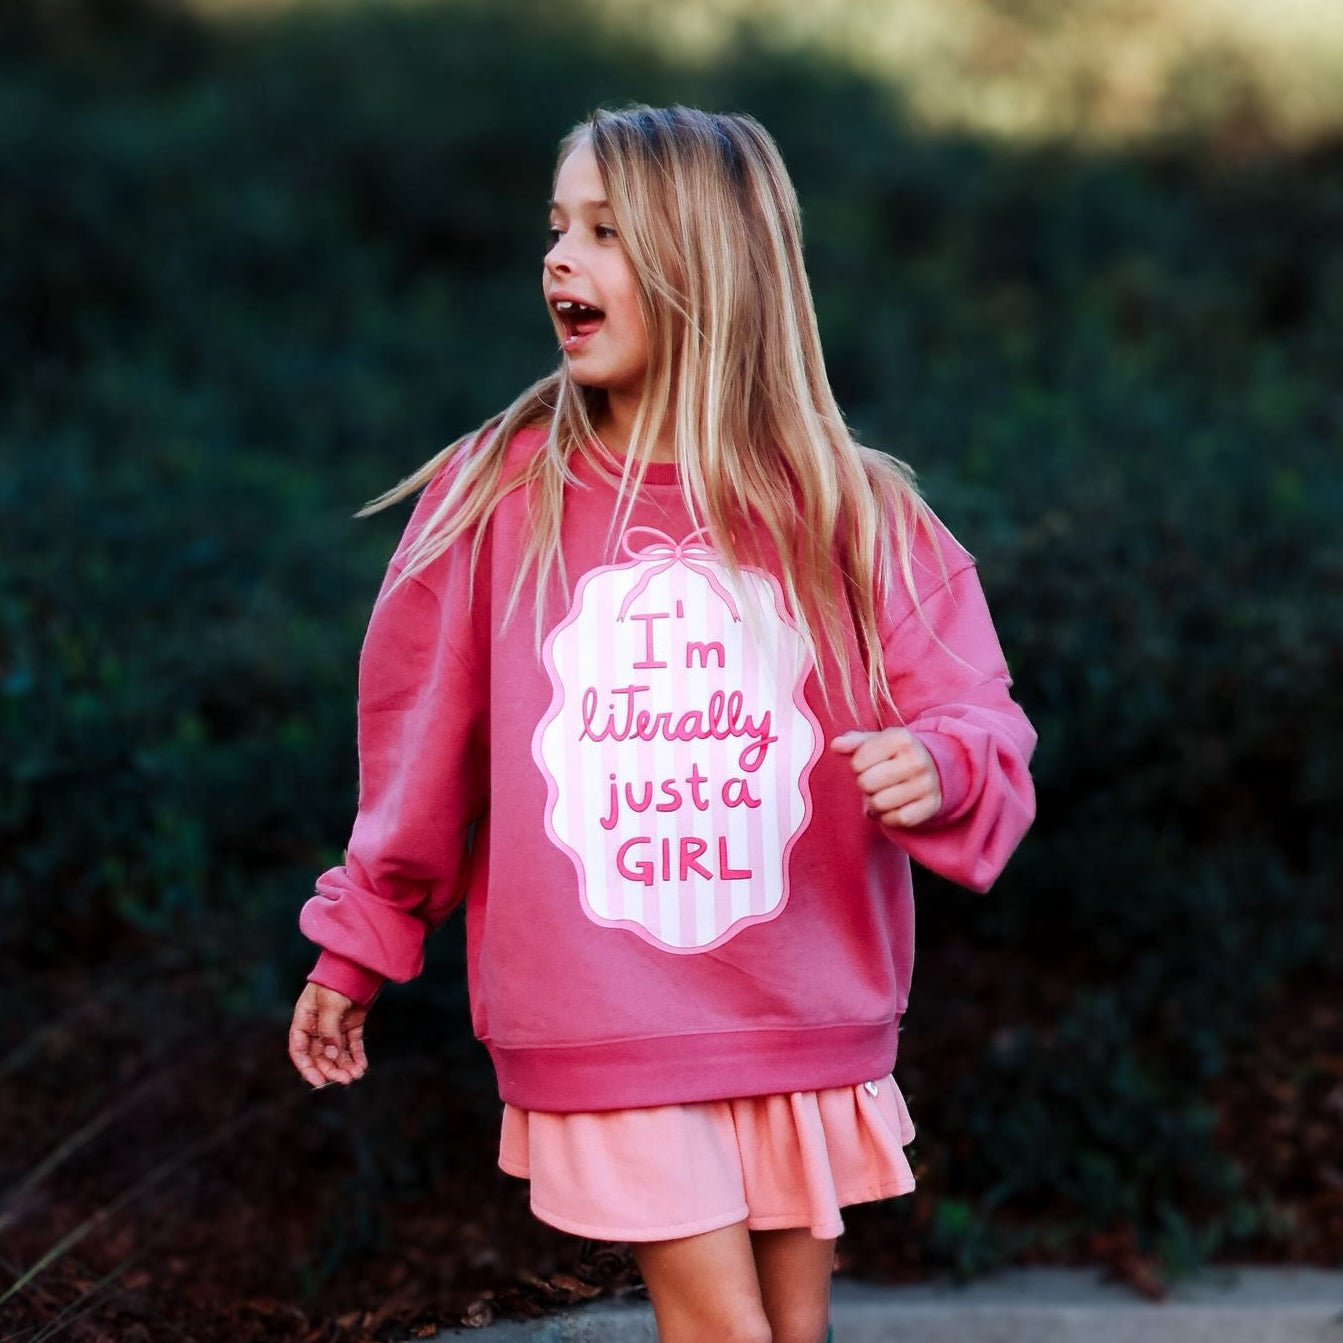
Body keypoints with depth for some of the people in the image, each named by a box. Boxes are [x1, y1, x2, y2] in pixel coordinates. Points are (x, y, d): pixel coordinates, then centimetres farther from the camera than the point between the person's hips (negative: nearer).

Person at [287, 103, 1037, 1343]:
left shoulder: (850, 512, -2)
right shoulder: (497, 494, -3)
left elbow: (974, 721, 0)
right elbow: (419, 743, 7)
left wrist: (937, 765, -23)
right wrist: (358, 948, 14)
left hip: (809, 1027, 2)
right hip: (606, 1032, -2)